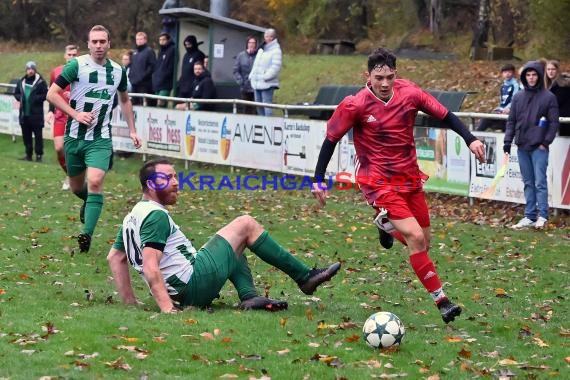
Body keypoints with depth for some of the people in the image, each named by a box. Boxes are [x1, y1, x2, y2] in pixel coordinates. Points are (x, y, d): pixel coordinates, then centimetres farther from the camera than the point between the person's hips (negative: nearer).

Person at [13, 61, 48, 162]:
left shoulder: (40, 82, -5)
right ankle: (28, 154, 18)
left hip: (36, 114, -6)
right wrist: (20, 98, -1)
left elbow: (45, 95, -8)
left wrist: (35, 98, -17)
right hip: (24, 113, 6)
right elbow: (16, 93, 19)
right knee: (26, 135, 10)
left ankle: (39, 155, 1)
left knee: (38, 135, -4)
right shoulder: (21, 82, 11)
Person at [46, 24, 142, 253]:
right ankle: (90, 202, 48)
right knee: (77, 187, 13)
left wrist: (132, 130, 18)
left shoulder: (118, 71, 4)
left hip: (101, 138, 0)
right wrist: (75, 114, -17)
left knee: (95, 182, -21)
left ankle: (87, 234, -20)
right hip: (75, 137, 0)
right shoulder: (76, 65, -8)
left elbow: (125, 100, 22)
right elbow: (52, 94, -8)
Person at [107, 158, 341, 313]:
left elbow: (114, 257, 20)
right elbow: (150, 267, -26)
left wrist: (130, 302, 17)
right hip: (194, 285, -10)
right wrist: (167, 308, -30)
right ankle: (305, 277, 8)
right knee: (245, 224, 2)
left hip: (179, 294, 10)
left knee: (232, 244, 30)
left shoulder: (133, 216, 13)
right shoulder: (157, 216, -16)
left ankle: (249, 297, 6)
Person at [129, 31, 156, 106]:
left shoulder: (149, 51, -6)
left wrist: (143, 76, -17)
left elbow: (152, 66, -13)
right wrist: (130, 75, 10)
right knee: (134, 103, 10)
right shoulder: (134, 52, 18)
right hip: (134, 83, 8)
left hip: (144, 83, -8)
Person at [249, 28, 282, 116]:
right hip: (256, 83, 9)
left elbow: (276, 67, -17)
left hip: (267, 84, -9)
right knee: (259, 105, 13)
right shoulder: (261, 49, 19)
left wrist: (265, 77, -22)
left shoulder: (276, 51, -8)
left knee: (267, 106, -11)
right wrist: (252, 75, 13)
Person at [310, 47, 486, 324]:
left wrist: (470, 139, -10)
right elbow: (331, 139, -6)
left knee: (423, 243, 13)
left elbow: (444, 115, 2)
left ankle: (387, 224, 44)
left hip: (410, 178, 5)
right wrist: (318, 180, -6)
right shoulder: (355, 105, -16)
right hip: (379, 182, -5)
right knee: (416, 237, -19)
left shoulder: (409, 93, -8)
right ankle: (441, 300, -11)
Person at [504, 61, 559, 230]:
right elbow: (511, 121, 13)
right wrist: (507, 141, 4)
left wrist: (546, 142, -8)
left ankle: (542, 216, -3)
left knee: (540, 182, -7)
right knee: (528, 183, 8)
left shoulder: (548, 97, -1)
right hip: (522, 146, 4)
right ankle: (529, 216, 11)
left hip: (539, 147, -4)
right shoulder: (518, 97, 11)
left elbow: (554, 123, -2)